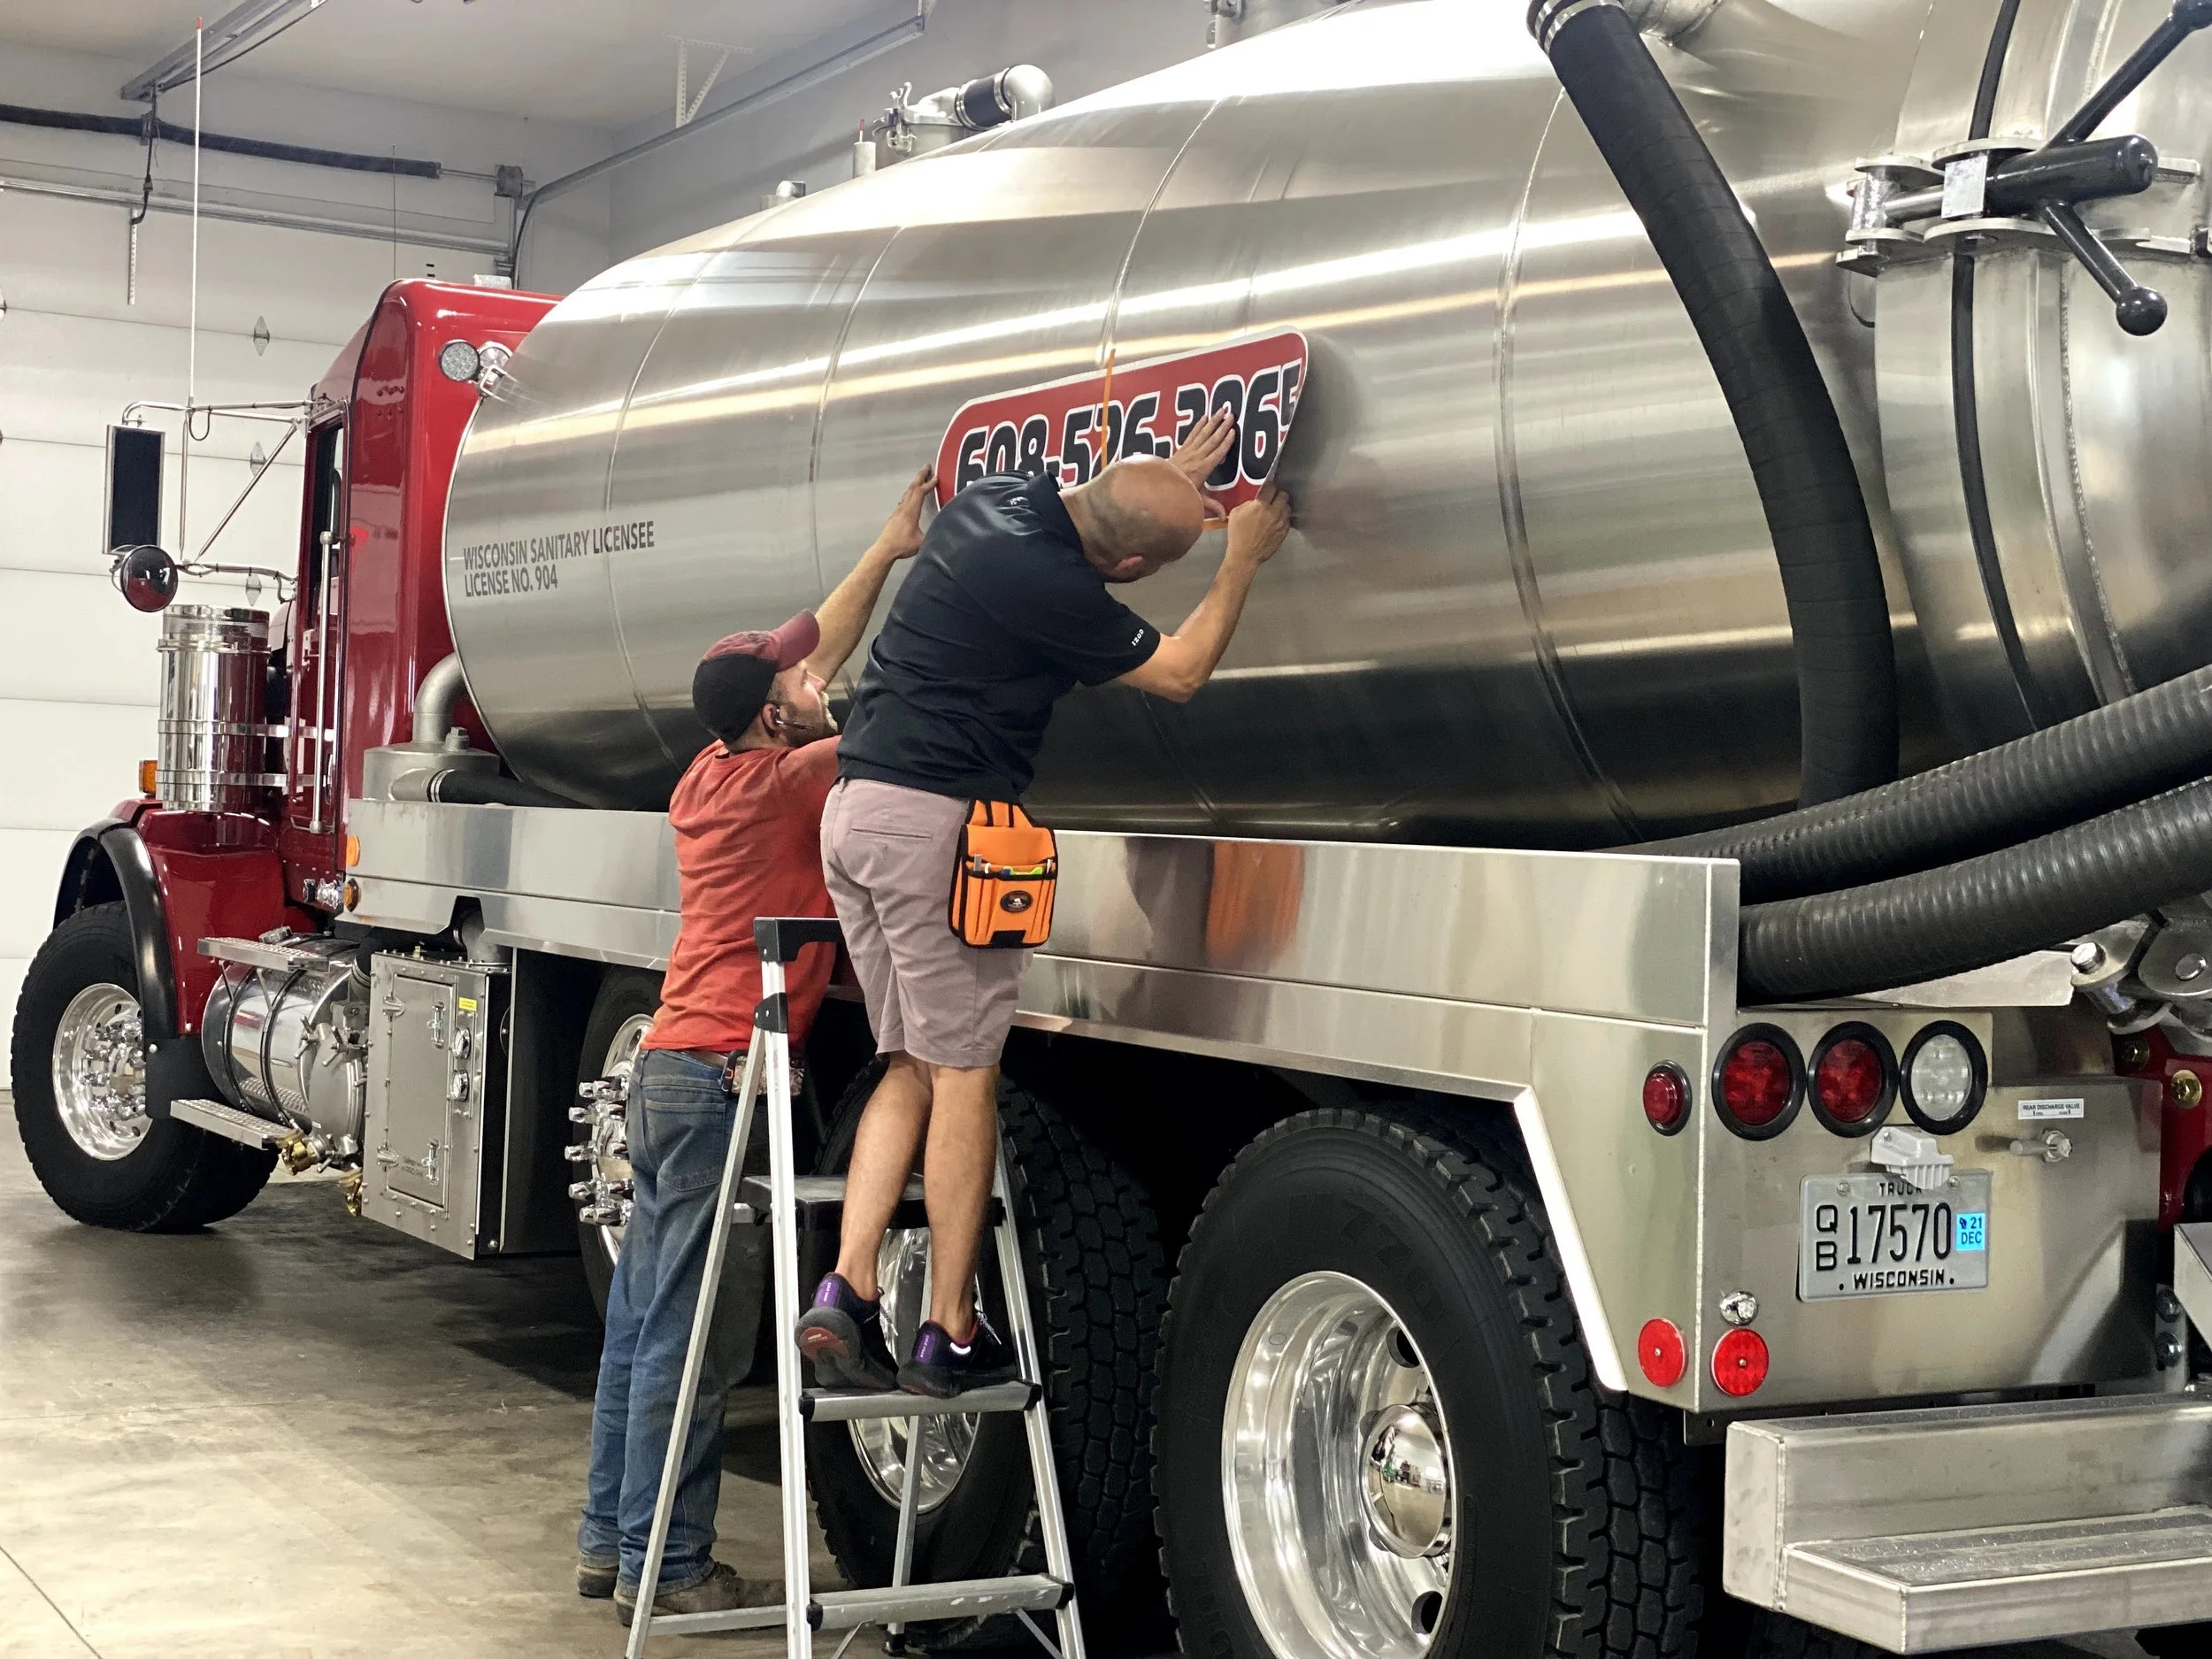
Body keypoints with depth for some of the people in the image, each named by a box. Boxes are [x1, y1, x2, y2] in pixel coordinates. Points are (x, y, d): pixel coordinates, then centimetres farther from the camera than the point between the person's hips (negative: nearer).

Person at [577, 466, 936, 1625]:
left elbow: (811, 657, 22)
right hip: (721, 1081, -9)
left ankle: (611, 1539, 22)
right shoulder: (781, 782, -13)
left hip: (668, 1069, 9)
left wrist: (887, 551, 24)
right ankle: (666, 1568, 3)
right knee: (690, 1341, -4)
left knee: (643, 1321, 14)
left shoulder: (711, 773, 11)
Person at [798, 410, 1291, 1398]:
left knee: (912, 1066, 13)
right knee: (964, 1073, 0)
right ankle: (951, 1337, 5)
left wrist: (1172, 480, 28)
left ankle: (846, 1289, 3)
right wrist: (1243, 559, 7)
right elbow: (1178, 672, -4)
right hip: (935, 817, -9)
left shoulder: (998, 501, 9)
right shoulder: (1046, 583, -17)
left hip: (852, 810, 9)